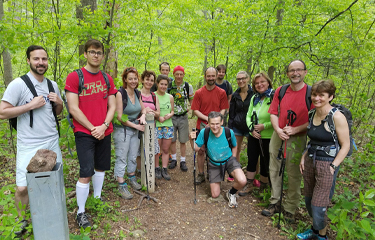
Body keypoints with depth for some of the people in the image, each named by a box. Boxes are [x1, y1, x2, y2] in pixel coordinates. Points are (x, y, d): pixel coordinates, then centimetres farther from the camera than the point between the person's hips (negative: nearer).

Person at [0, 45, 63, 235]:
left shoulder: (53, 85, 8)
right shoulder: (18, 84, -10)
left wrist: (59, 102, -3)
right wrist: (31, 105, -19)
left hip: (52, 142, 5)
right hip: (29, 146, -5)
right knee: (23, 187, 0)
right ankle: (22, 220, 26)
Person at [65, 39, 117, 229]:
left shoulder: (107, 78, 8)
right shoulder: (74, 77, -6)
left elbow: (112, 106, 6)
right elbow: (73, 109, -11)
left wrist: (104, 126, -8)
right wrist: (92, 128, -12)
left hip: (104, 132, 5)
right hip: (84, 133, -5)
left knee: (100, 167, 16)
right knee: (86, 174, -6)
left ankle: (97, 198, 36)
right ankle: (81, 212, 11)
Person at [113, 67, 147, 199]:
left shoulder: (137, 93, 4)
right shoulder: (120, 93, -17)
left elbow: (143, 109, 16)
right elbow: (120, 117, -19)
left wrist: (143, 116, -7)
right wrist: (136, 126, -15)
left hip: (135, 129, 7)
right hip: (122, 130, -6)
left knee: (133, 156, 18)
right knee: (122, 158, 2)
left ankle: (132, 178, 37)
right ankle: (121, 186, 13)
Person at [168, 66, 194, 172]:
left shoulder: (188, 86, -1)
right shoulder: (169, 85, -2)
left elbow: (192, 99, 9)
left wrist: (190, 107, -7)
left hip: (183, 116, 0)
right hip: (171, 116, 1)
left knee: (183, 141, 5)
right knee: (172, 140, 9)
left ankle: (183, 161, 17)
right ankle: (173, 159, 26)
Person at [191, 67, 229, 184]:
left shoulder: (221, 92, 0)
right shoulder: (199, 92, -1)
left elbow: (223, 109, 2)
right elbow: (195, 110, -3)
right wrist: (207, 119, -16)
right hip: (202, 126, 0)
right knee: (200, 151, 7)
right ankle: (201, 175, 22)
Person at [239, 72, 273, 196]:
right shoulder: (254, 98, 8)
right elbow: (248, 116, 10)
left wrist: (264, 126, -21)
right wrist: (252, 129, -5)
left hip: (268, 137, -5)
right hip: (253, 136, 6)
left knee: (265, 162, 10)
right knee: (251, 160, 13)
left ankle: (263, 187, 31)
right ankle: (249, 185, 29)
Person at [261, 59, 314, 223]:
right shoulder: (280, 91, 4)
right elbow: (273, 113, 4)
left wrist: (295, 130, -20)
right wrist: (278, 129, -12)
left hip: (297, 139, -4)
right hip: (278, 135, 4)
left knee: (294, 174, 5)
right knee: (274, 170, 12)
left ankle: (290, 209, 22)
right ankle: (274, 203, 28)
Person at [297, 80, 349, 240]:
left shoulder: (337, 117, -15)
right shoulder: (312, 114, 5)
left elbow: (345, 146, -12)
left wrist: (333, 166, -15)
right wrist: (304, 157, 8)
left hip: (327, 164, -6)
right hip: (310, 161, 6)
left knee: (318, 205, 1)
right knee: (309, 200, 16)